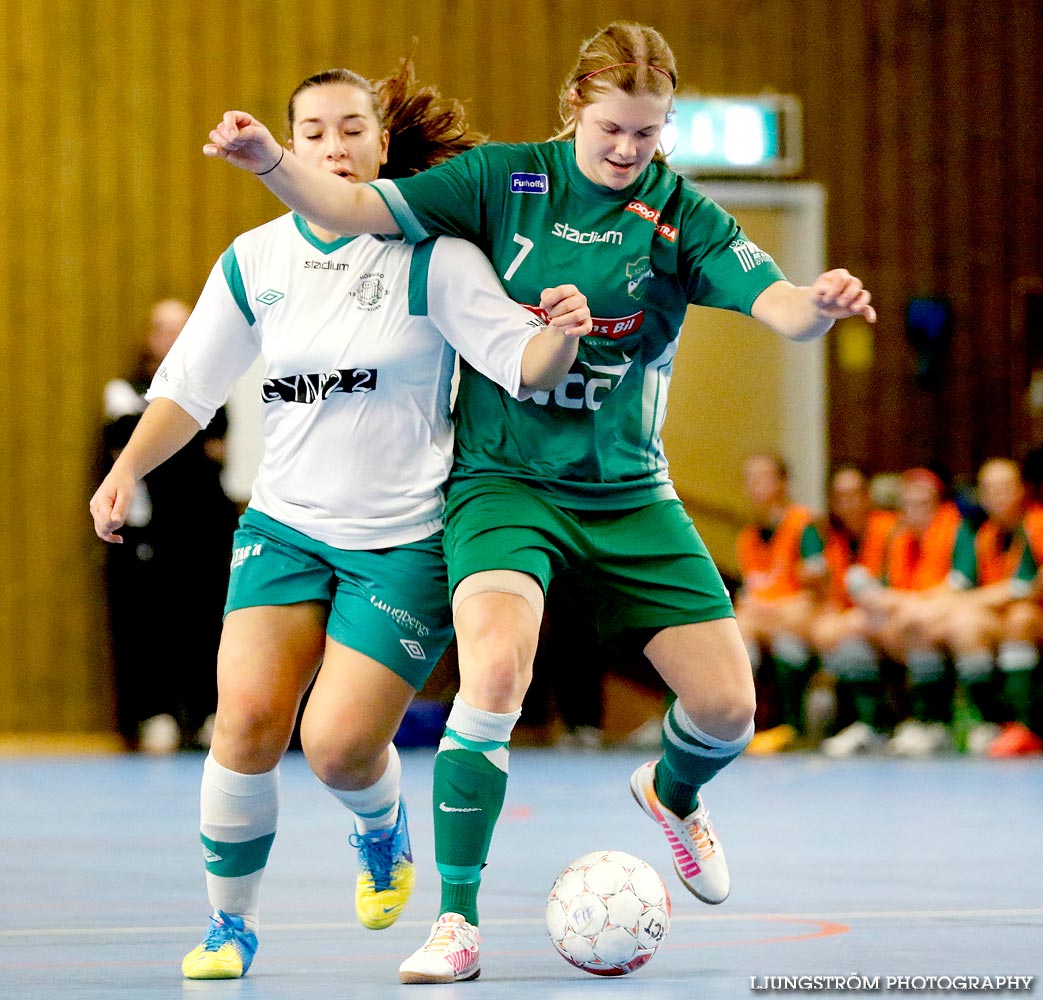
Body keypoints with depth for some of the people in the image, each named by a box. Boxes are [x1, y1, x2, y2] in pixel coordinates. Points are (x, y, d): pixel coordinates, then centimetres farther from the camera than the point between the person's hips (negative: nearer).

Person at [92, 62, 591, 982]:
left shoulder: (432, 257, -9)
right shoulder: (254, 261, 3)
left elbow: (523, 366, -14)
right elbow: (190, 385, 12)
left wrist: (559, 334, -36)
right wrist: (128, 468, -2)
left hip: (405, 542, -3)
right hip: (286, 524, 3)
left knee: (339, 742, -12)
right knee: (247, 716, -14)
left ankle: (383, 834, 25)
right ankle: (231, 925, 4)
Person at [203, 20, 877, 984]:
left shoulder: (682, 216, -3)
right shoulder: (506, 180, -4)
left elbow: (778, 305, -16)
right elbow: (358, 210, -8)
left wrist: (822, 303, -39)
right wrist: (273, 162, -26)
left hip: (628, 492, 3)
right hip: (504, 479, -2)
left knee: (727, 704, 0)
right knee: (496, 668, -28)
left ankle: (671, 792, 39)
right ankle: (456, 921, -19)